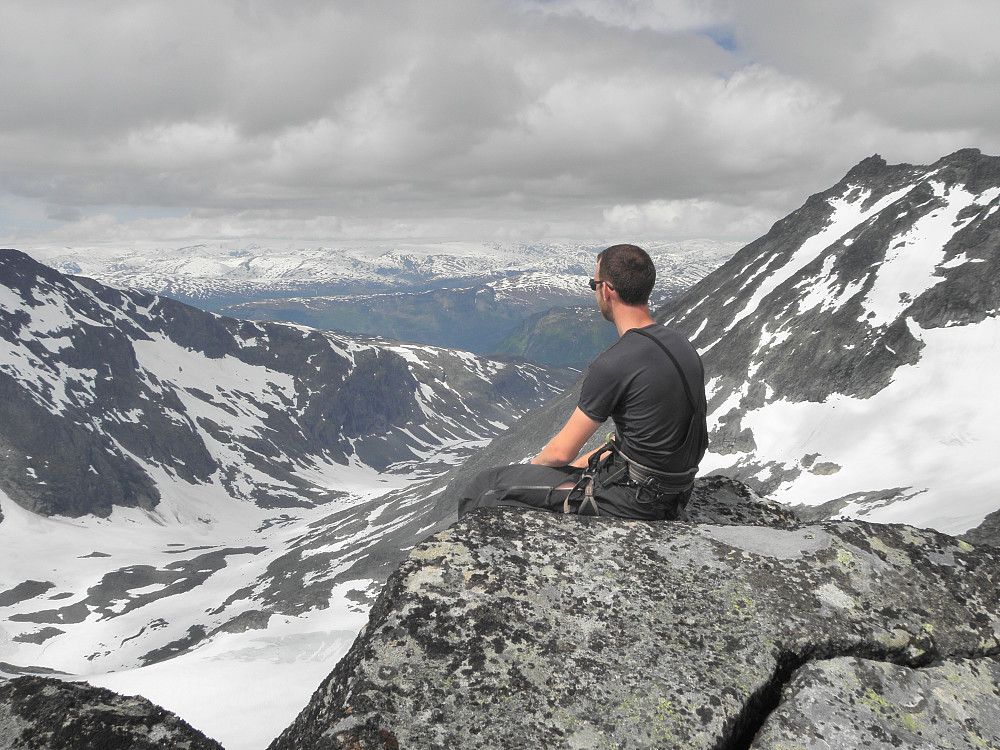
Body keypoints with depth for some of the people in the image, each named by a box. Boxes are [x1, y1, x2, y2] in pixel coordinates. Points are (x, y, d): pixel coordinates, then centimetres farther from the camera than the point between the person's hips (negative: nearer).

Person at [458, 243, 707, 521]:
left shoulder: (613, 364, -23)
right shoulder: (682, 344, 5)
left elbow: (562, 451, -14)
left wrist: (531, 466, 8)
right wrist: (582, 462, 20)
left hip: (632, 501, -9)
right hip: (671, 492, 9)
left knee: (489, 485, 2)